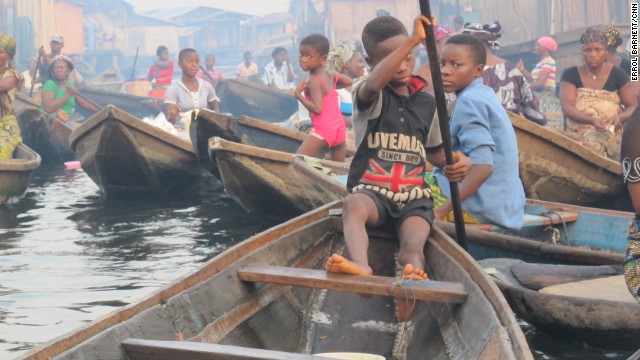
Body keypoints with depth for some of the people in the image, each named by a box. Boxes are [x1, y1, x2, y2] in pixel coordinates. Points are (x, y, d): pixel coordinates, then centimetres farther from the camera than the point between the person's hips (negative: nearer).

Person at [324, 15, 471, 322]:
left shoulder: (426, 103, 15)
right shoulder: (370, 96, 1)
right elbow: (373, 83, -27)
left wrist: (455, 164, 2)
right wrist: (413, 40, -32)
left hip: (414, 196, 3)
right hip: (371, 190, -3)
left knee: (414, 245, -30)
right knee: (353, 205, -41)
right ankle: (362, 267, -68)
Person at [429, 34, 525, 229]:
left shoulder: (469, 101, -16)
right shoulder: (485, 94, 12)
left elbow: (483, 166, -26)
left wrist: (442, 211, -28)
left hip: (480, 209, -9)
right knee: (427, 178, 25)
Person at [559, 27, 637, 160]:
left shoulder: (618, 75, 4)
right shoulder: (570, 75, 3)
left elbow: (633, 107, 6)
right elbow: (567, 107, -9)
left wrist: (620, 118, -18)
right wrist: (592, 120, -27)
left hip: (612, 133, 0)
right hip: (579, 133, 0)